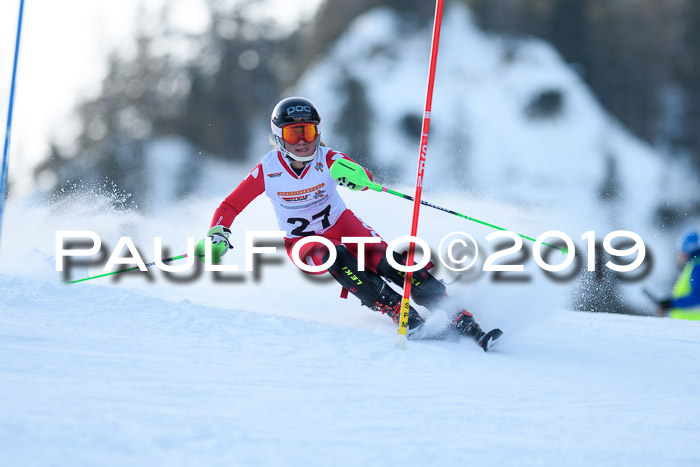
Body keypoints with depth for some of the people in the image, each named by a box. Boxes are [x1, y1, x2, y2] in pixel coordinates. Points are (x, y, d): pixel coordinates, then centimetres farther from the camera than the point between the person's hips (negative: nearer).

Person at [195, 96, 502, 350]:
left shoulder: (328, 159, -17)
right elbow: (229, 207, -4)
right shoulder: (267, 172, -15)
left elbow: (366, 180, -35)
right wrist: (217, 235, -23)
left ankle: (460, 320, -27)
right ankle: (402, 316, -36)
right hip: (304, 244, 0)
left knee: (388, 261, -24)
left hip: (343, 226, 0)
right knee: (337, 258, -35)